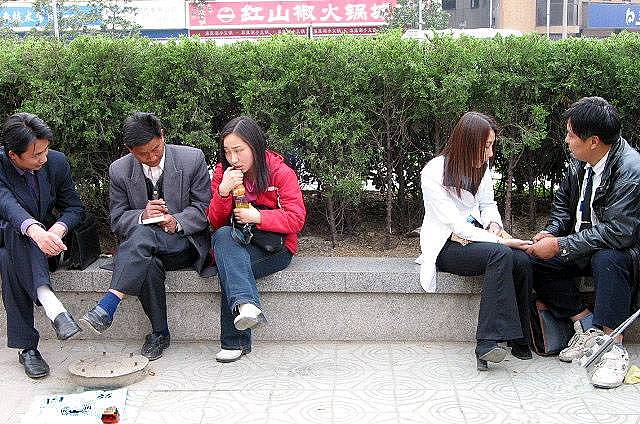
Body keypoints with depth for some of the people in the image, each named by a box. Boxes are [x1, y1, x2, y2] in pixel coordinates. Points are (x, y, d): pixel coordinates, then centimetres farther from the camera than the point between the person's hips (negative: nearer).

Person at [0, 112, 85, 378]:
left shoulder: (56, 162, -5)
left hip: (44, 240, 2)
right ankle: (51, 305, -56)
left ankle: (26, 348, -43)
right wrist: (34, 231, -61)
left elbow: (75, 208, 2)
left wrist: (57, 230, -24)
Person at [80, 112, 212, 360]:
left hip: (186, 242, -3)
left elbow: (203, 209, -3)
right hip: (141, 242, 3)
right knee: (149, 265, -34)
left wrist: (176, 221, -22)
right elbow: (117, 221, 2)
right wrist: (142, 215, -20)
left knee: (143, 235, -35)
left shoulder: (192, 159, -4)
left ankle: (109, 303, -41)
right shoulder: (119, 170, 2)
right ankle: (159, 332, -17)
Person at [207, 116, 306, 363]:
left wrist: (258, 217, -20)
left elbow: (296, 220, -8)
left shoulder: (281, 173, -4)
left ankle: (235, 342, -30)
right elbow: (216, 223, 3)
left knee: (228, 267, -31)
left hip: (275, 247, -3)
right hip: (235, 246, 3)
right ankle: (246, 304, -53)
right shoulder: (222, 172, 5)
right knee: (223, 236, -34)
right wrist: (223, 192, -16)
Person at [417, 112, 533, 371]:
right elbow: (456, 225, -19)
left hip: (476, 237, 6)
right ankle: (487, 343, -36)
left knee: (521, 260, -25)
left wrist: (494, 224, -2)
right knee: (500, 254, -34)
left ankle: (520, 341, -19)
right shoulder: (434, 173, -14)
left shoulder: (481, 168, 7)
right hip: (447, 246, -6)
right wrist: (501, 241, -24)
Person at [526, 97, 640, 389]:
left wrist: (560, 245, -29)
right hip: (585, 247, 8)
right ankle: (588, 328, -7)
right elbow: (563, 202, 15)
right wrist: (551, 232, -6)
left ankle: (614, 347, -27)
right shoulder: (580, 163, -1)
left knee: (607, 260, -39)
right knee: (534, 260, -11)